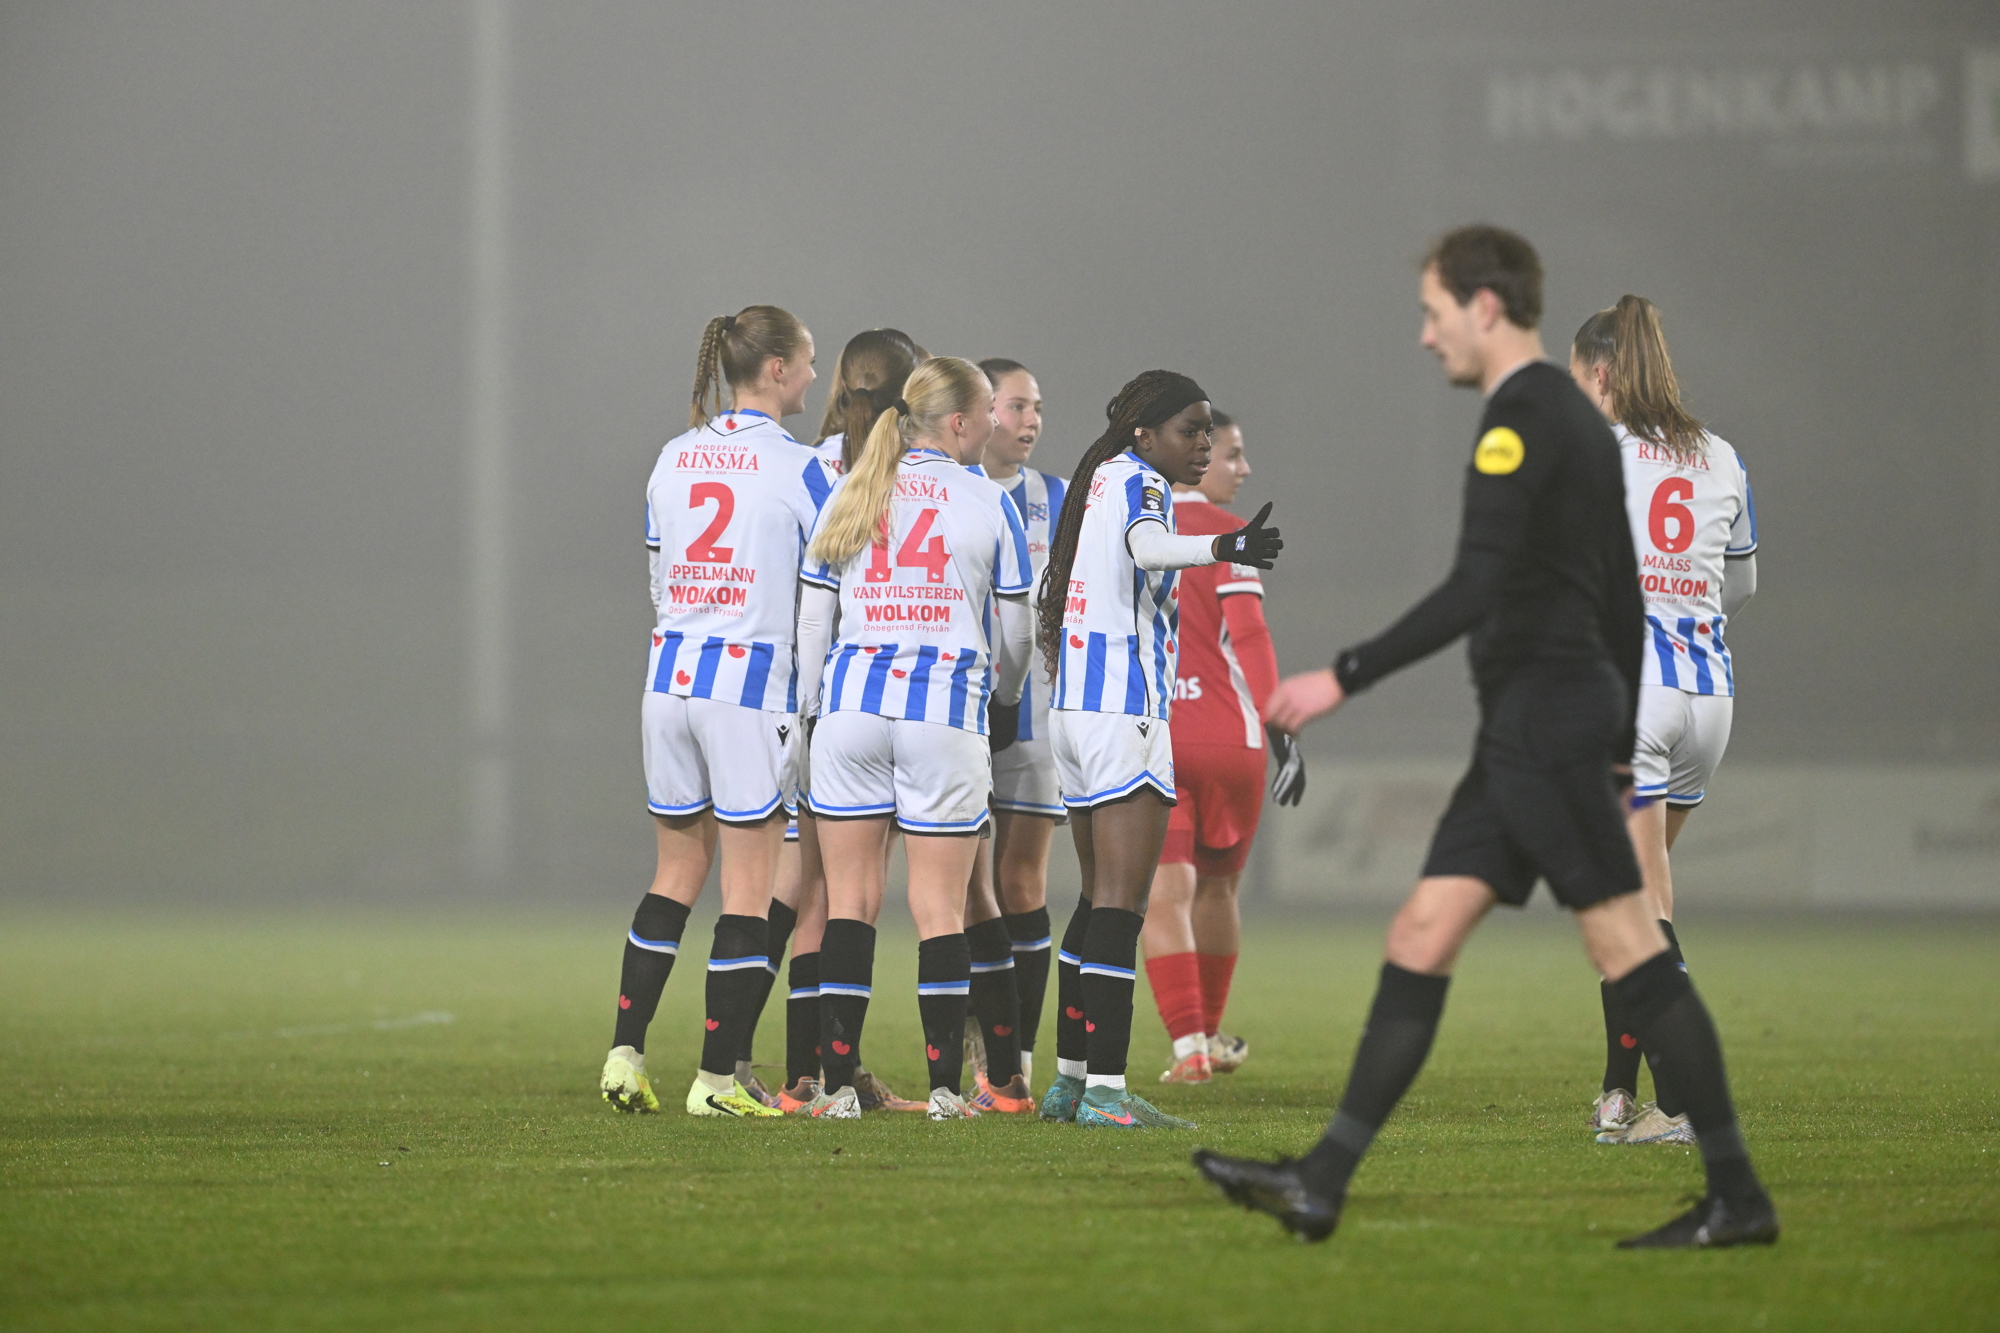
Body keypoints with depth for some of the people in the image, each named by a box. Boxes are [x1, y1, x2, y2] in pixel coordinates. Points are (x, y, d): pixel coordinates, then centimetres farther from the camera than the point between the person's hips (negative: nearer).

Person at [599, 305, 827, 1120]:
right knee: (750, 888, 0)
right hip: (753, 683, -6)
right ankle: (717, 1078, -1)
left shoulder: (672, 460, 9)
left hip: (671, 677, 6)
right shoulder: (796, 470, -8)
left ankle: (625, 1053, 10)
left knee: (677, 870, 17)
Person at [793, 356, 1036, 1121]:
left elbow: (812, 615, 7)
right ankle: (946, 1086, -1)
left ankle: (838, 1084, 1)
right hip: (949, 700, -2)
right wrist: (1004, 697, 29)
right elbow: (1014, 629, 11)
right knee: (940, 906, 1)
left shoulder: (850, 494, 9)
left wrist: (809, 707, 14)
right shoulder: (988, 503, 2)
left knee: (849, 898, 5)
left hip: (853, 693, 2)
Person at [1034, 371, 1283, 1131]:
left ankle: (1070, 1079, 21)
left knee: (1099, 898, 16)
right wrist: (1224, 548, -52)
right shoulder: (1137, 482, -9)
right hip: (1127, 709, -9)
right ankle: (1105, 1090, -13)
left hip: (1074, 703, 9)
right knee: (1121, 902, -10)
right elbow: (1150, 547, -33)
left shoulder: (1100, 481, 16)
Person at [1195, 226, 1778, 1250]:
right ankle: (1320, 1185, 3)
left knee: (1628, 948, -8)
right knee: (1421, 937, 5)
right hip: (1524, 734, 10)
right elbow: (1623, 598, 22)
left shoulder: (1522, 417, -12)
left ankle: (1736, 1197, -6)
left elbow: (1474, 590, -20)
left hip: (1546, 715, -10)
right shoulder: (1579, 420, 19)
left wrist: (1346, 678, -18)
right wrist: (1622, 745, 25)